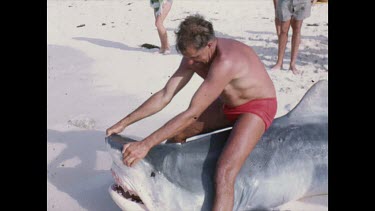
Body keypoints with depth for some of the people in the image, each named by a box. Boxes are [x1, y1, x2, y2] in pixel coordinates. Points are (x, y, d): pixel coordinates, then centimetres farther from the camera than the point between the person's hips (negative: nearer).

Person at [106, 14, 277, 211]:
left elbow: (192, 115, -36)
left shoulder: (224, 61, -37)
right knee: (176, 132, 11)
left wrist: (145, 145, -36)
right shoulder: (193, 54, -11)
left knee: (223, 176, -25)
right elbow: (165, 96, -8)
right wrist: (123, 123, -11)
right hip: (227, 104, 8)